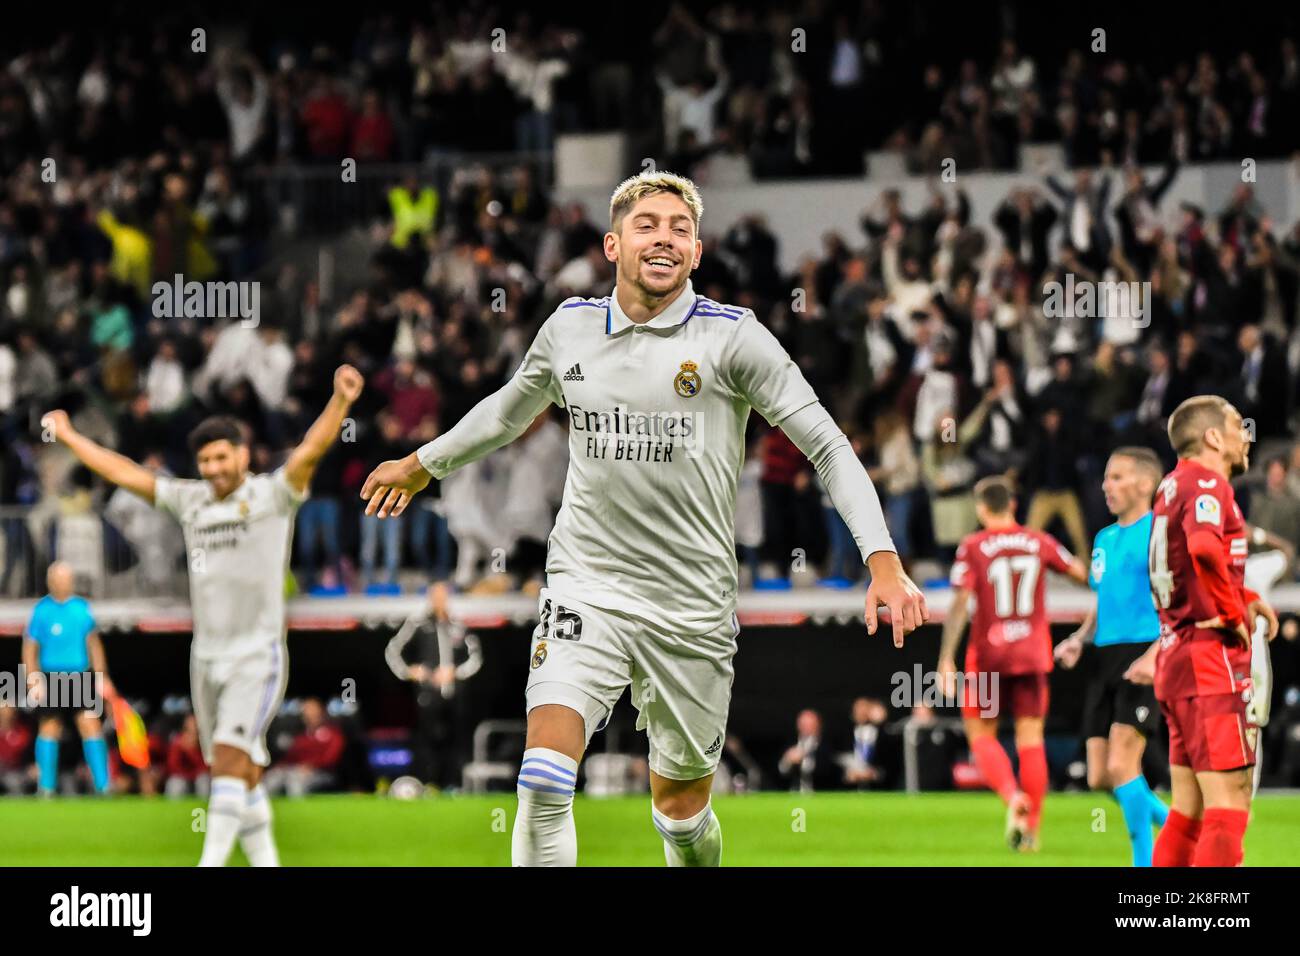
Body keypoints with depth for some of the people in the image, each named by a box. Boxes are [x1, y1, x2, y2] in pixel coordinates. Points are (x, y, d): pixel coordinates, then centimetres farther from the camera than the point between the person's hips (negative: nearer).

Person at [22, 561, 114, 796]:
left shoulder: (82, 608, 5)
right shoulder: (41, 610, -4)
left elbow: (93, 643, 12)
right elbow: (29, 647, -1)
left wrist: (101, 676, 8)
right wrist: (34, 681, -9)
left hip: (81, 678, 2)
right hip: (51, 678, -2)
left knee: (91, 725, -6)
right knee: (49, 728, 6)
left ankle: (103, 785, -7)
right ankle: (46, 786, 15)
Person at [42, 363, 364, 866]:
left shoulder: (272, 495, -3)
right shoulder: (191, 501, 12)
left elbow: (312, 448, -19)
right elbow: (124, 473, 21)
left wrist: (339, 401, -36)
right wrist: (68, 437, 29)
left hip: (257, 655, -6)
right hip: (206, 654, 6)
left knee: (231, 758, -17)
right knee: (241, 775, 6)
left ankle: (211, 864, -20)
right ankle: (265, 865, 13)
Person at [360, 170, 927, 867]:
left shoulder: (732, 337, -4)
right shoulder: (569, 329, 6)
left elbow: (828, 447, -5)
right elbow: (510, 410, 28)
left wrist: (883, 562, -16)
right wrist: (423, 463, 40)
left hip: (692, 603, -1)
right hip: (586, 587, 1)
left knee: (681, 810, 9)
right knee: (543, 785, -20)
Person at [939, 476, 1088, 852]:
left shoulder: (972, 547, -6)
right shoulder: (1040, 543, 3)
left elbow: (960, 605, -13)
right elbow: (1083, 574, 13)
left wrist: (946, 659, -12)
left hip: (988, 655, -3)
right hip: (1033, 654, 3)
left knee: (981, 734, 9)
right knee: (1030, 738, 5)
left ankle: (1013, 797, -16)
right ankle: (1031, 825, 3)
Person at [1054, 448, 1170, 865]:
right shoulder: (1104, 538, 19)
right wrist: (1079, 639, 9)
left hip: (1144, 657, -8)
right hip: (1105, 659, 8)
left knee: (1121, 765, -17)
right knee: (1099, 777, 3)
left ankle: (1145, 860, -6)